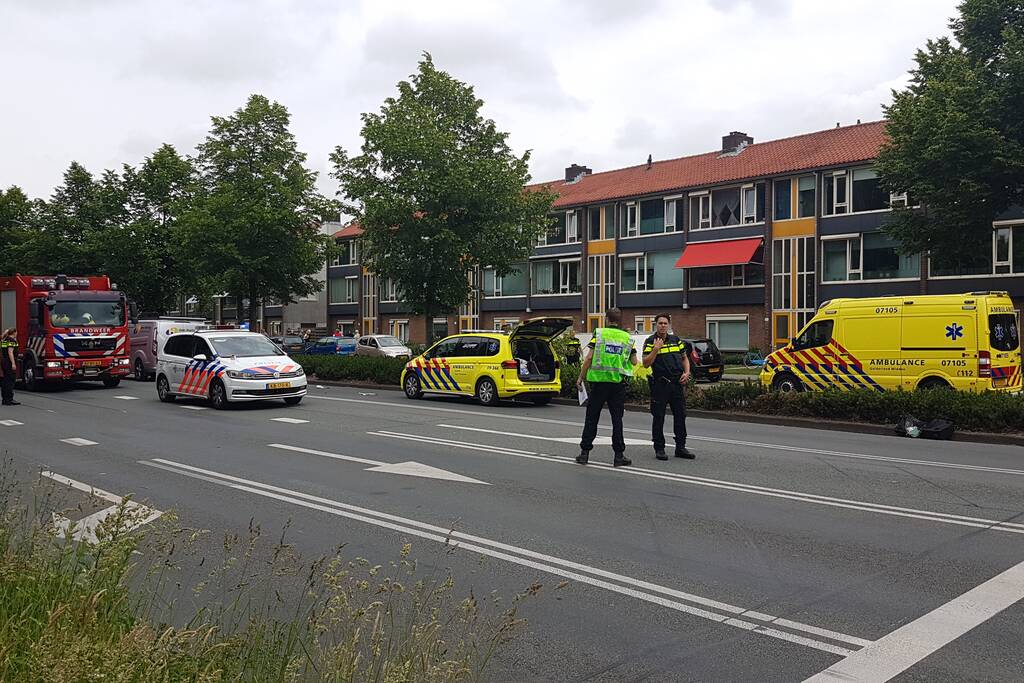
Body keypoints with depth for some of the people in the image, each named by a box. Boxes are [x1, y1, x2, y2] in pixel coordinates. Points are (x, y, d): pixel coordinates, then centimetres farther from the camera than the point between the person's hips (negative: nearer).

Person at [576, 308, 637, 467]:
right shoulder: (627, 338, 5)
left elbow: (589, 358, -7)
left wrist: (581, 377, 1)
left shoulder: (599, 334, -1)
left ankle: (584, 452, 10)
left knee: (592, 417, 7)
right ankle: (619, 455, 6)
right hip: (618, 383, 1)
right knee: (617, 418, 6)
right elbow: (634, 362, 7)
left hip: (599, 381, -1)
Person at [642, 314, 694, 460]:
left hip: (677, 383, 5)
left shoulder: (676, 340, 12)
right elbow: (646, 363, -10)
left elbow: (685, 358, 21)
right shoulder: (650, 342, -2)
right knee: (658, 418, 0)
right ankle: (659, 449, 8)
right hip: (660, 384, -4)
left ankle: (680, 447, 16)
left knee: (680, 415, 7)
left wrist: (686, 373, 4)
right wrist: (656, 349, -19)